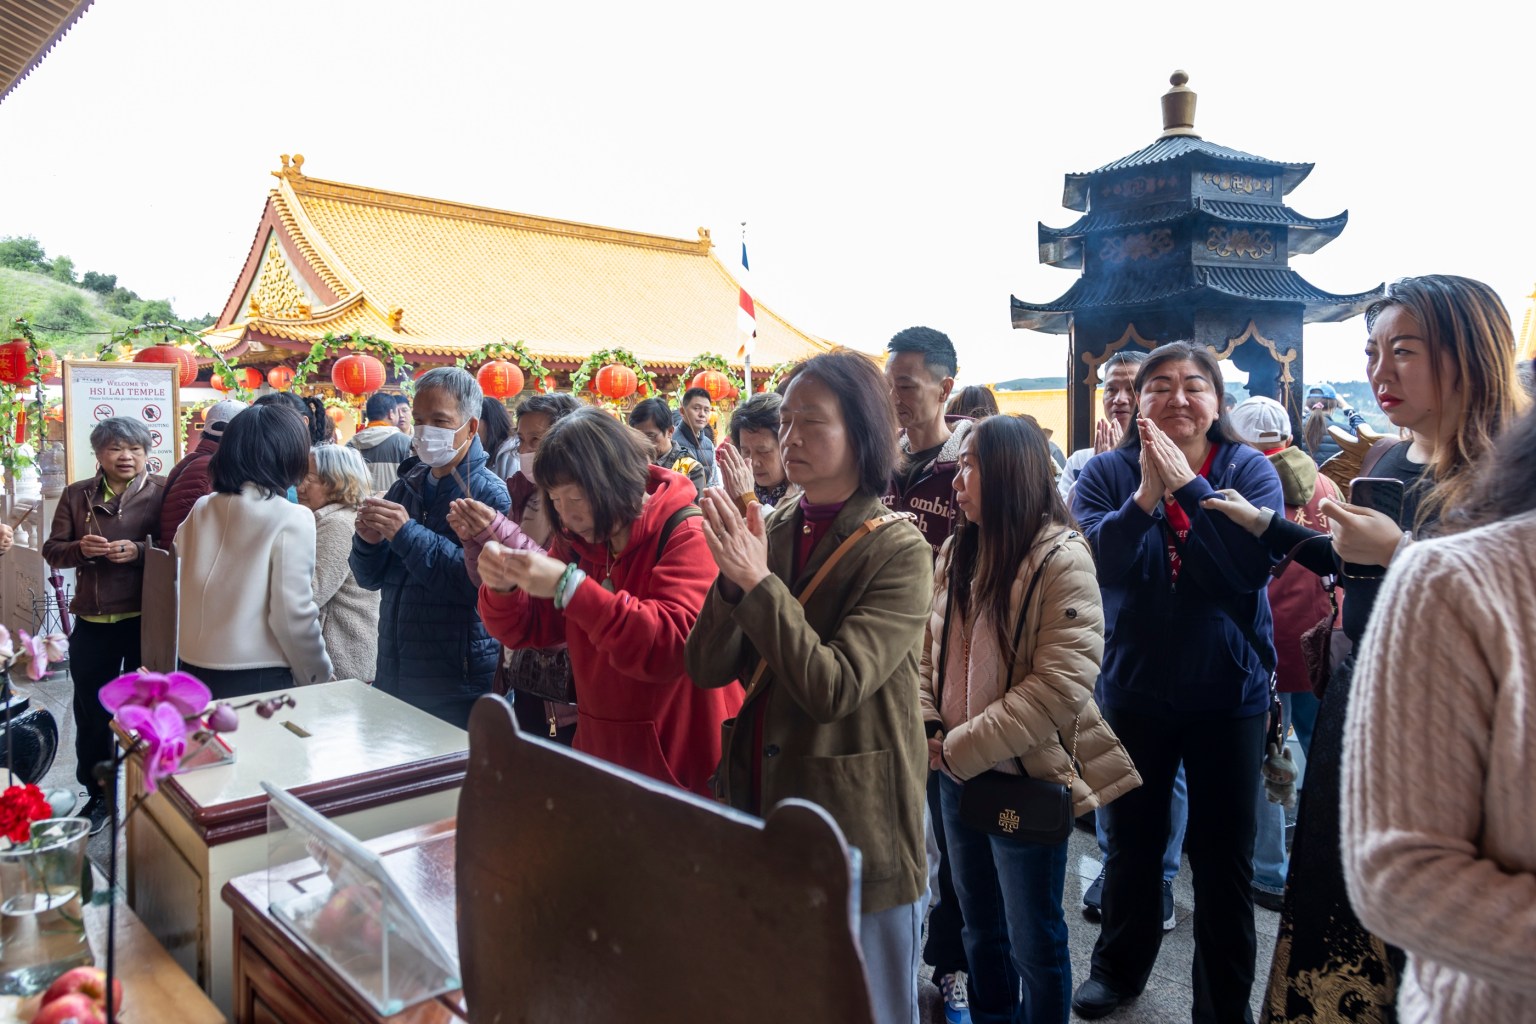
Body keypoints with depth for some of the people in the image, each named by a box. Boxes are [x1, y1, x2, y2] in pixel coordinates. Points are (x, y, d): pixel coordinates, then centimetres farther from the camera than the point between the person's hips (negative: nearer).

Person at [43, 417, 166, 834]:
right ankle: (98, 793, 31)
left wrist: (139, 551, -24)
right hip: (92, 621, 4)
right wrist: (80, 549, -14)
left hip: (146, 619, -4)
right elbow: (52, 550, 7)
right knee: (91, 710, 14)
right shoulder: (76, 495, 6)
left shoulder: (162, 492, -6)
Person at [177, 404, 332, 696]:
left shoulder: (200, 511, 4)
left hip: (194, 671, 6)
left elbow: (186, 591, 10)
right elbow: (293, 614, -16)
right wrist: (317, 677, -4)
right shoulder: (291, 518, -13)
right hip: (258, 678, -6)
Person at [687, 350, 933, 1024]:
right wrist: (733, 582, -20)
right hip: (762, 807, 5)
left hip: (857, 827, -5)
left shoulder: (899, 552, -15)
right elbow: (706, 669, -4)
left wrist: (759, 582, -27)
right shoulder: (770, 532, 0)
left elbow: (832, 687, -24)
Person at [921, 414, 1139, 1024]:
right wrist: (924, 727, -7)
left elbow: (1061, 688, -23)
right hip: (956, 772, 7)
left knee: (1033, 940, 12)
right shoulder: (958, 552, 5)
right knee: (980, 924, 22)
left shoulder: (1062, 559, -17)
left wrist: (960, 747, -20)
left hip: (1025, 775, -6)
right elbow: (930, 650, 9)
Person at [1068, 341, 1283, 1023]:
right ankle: (1120, 966, 42)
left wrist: (1186, 484, -25)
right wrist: (1146, 495, -30)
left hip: (1229, 689, -1)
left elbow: (1254, 562, -20)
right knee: (1133, 841, 19)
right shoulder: (1107, 473, -4)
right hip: (1134, 687, 1)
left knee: (1224, 856, 11)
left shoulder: (1249, 469, -4)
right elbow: (1096, 559, -18)